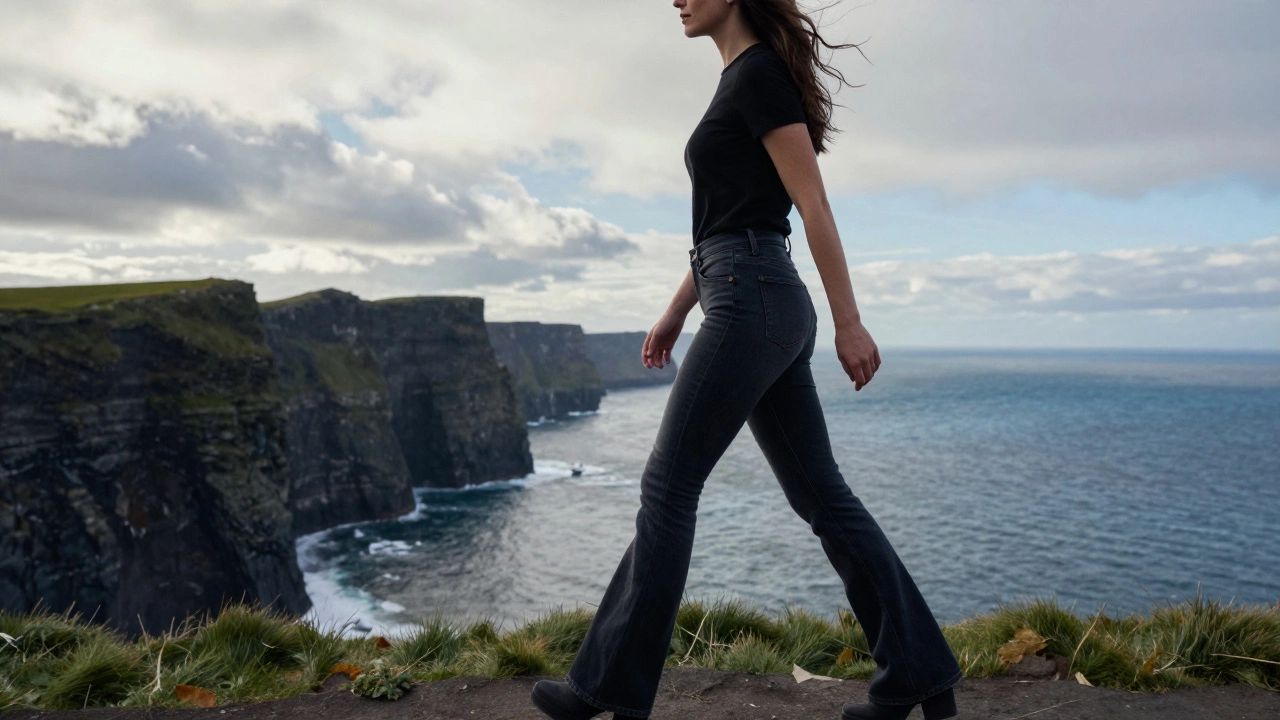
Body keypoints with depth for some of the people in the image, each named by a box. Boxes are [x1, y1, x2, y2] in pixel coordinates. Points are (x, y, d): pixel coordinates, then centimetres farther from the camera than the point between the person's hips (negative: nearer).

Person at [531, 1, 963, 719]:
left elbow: (814, 205, -12)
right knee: (820, 493, 9)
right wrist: (676, 311, 24)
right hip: (770, 307, 10)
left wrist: (850, 323, -14)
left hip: (752, 302, -10)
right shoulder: (741, 81, 23)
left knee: (669, 486, -3)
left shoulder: (758, 74, -6)